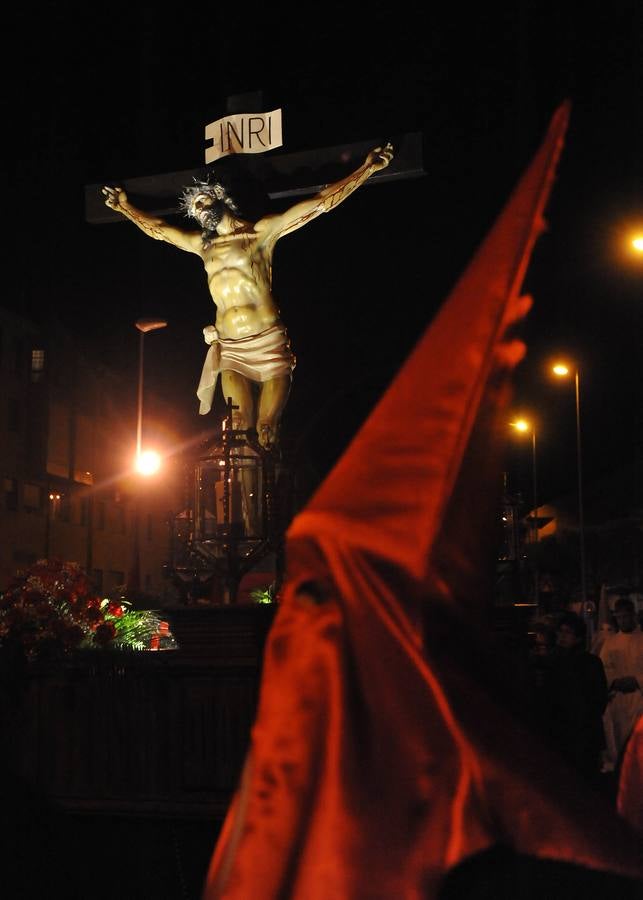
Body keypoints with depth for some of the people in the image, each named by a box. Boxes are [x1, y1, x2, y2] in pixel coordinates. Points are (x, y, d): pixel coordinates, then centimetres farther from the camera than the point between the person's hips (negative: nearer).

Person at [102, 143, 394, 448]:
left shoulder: (262, 231, 6)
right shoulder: (202, 245, 18)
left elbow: (319, 203, 3)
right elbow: (157, 228, 34)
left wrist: (367, 169, -1)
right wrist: (124, 207, 43)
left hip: (268, 343, -3)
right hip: (228, 349, 3)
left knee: (267, 434, -8)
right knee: (238, 433, -9)